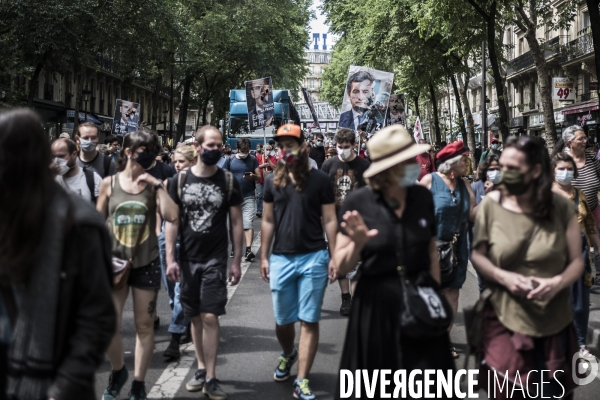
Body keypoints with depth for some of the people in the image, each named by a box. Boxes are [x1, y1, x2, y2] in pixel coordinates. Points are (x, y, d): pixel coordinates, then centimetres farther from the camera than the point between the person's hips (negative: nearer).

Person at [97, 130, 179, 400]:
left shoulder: (153, 184, 0)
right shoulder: (109, 183, 0)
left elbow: (171, 216, -13)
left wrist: (158, 186, -15)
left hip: (147, 263, 0)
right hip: (115, 262, 0)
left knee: (144, 325, 6)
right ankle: (118, 371, 25)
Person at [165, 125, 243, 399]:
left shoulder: (229, 181, -2)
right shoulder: (179, 180, 0)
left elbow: (236, 223, 1)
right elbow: (172, 221, 1)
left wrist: (237, 261, -1)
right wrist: (170, 259, -5)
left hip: (215, 259, -2)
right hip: (188, 259, 2)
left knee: (210, 317, -6)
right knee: (195, 317, 10)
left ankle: (210, 378, 1)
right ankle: (201, 368, 24)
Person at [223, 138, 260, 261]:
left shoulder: (253, 159, 4)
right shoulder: (230, 160, 4)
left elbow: (259, 176, 3)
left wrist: (253, 176, -19)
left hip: (249, 196, -1)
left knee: (248, 223, -12)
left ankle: (248, 250, -19)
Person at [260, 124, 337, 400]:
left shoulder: (319, 180, -2)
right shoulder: (273, 181, 6)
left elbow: (329, 220, 0)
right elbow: (268, 221, 11)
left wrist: (334, 257, -5)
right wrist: (263, 256, 8)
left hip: (313, 257, -3)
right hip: (281, 258, 3)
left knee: (309, 321, 0)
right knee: (283, 320, 13)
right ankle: (288, 354, 43)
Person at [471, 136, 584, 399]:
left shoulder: (561, 207, -5)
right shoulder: (491, 204, -6)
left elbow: (576, 261, 0)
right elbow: (477, 255, 1)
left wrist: (558, 282, -21)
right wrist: (504, 277, -17)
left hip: (553, 323, 1)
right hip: (504, 320, -1)